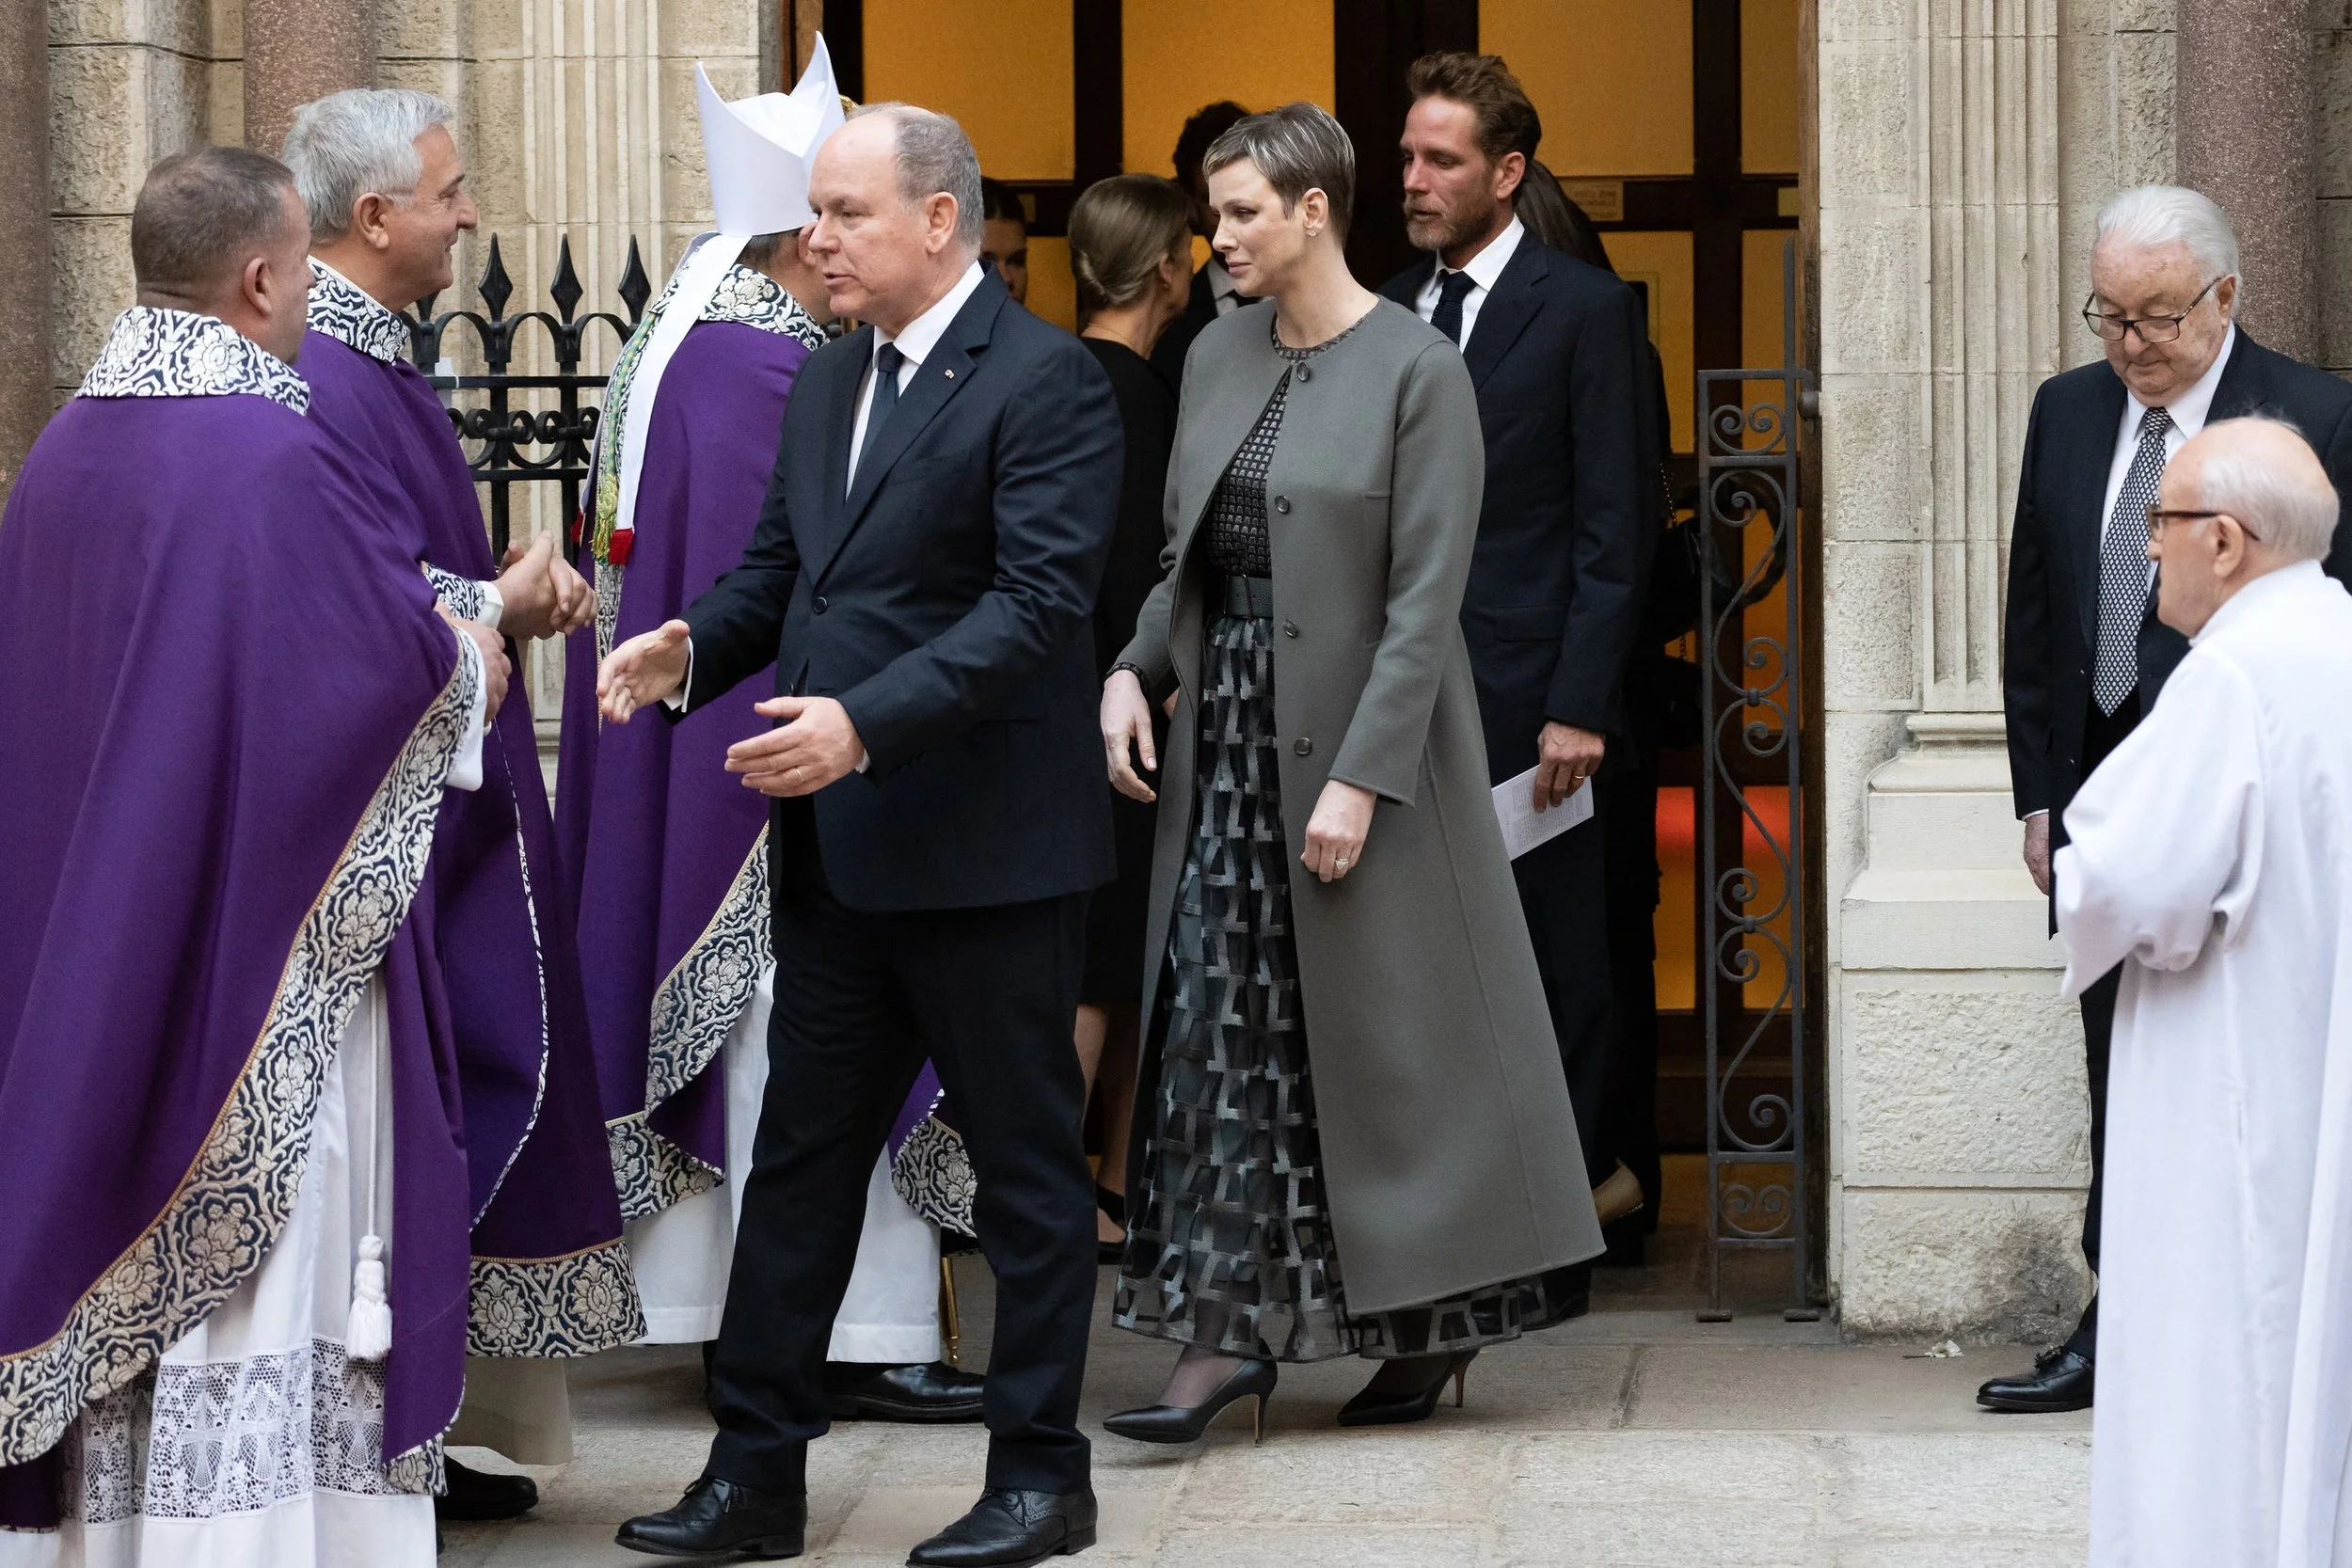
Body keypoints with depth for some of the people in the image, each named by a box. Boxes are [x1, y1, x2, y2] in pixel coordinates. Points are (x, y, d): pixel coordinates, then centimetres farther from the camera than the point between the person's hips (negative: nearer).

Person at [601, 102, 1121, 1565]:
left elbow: (1039, 603, -21)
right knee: (800, 1156, 10)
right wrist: (693, 646, -3)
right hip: (840, 847, 8)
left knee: (1028, 1163, 4)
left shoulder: (1046, 379, -13)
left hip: (988, 843, -8)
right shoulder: (828, 379, 14)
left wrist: (867, 724, -29)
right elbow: (779, 564, 18)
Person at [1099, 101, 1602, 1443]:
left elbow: (1426, 597, -15)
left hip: (1365, 727, -6)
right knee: (1221, 1027, 3)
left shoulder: (1417, 370, -11)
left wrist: (1361, 777, -19)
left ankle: (1438, 1325, 17)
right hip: (1226, 725, 6)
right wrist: (1136, 669, -2)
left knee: (1390, 1030, 2)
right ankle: (1231, 1331, 7)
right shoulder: (1219, 359, 9)